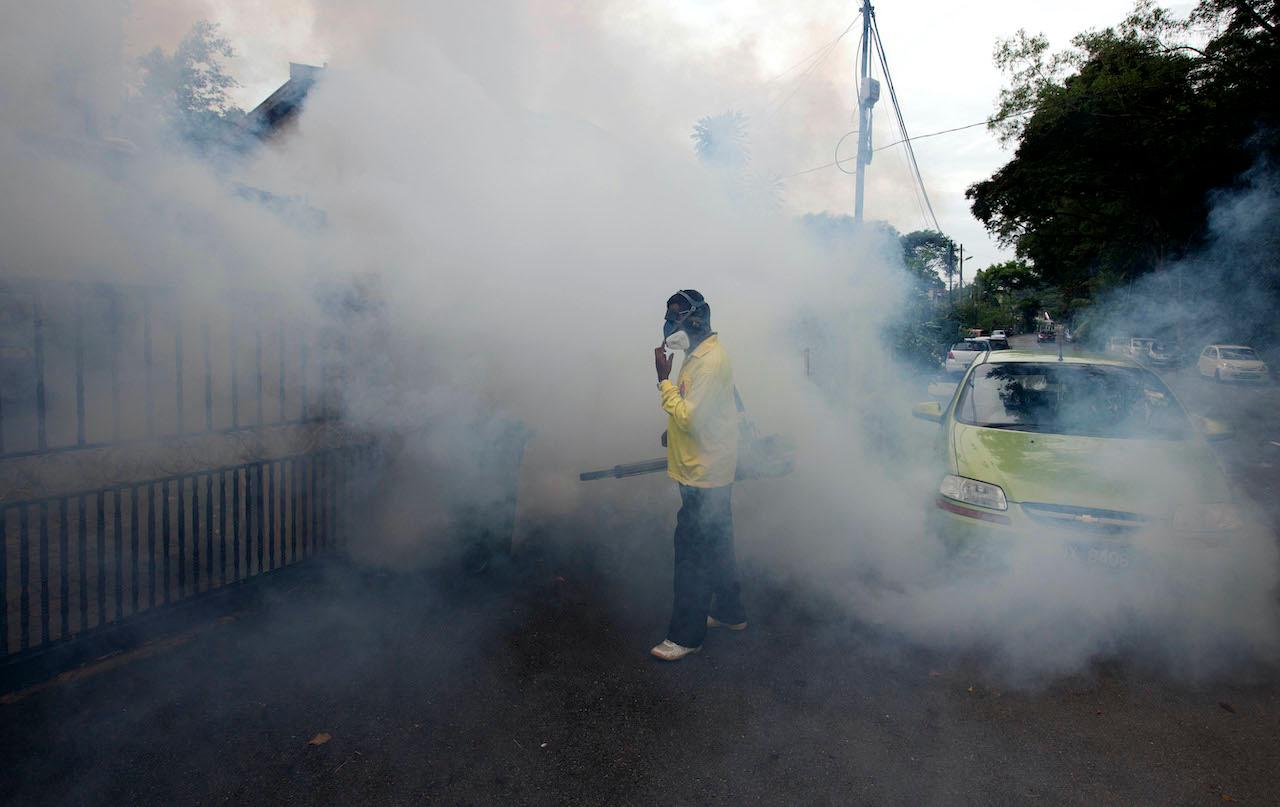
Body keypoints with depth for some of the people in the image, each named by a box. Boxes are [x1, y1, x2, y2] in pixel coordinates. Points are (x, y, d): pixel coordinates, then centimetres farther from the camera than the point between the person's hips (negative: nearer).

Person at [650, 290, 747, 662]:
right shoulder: (699, 355, 11)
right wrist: (673, 436, 13)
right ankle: (729, 612, 36)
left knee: (692, 554, -2)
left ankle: (686, 635, 8)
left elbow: (689, 417, -26)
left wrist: (664, 380, -20)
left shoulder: (710, 362, -21)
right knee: (716, 547, 21)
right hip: (709, 473, 10)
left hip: (704, 477, -10)